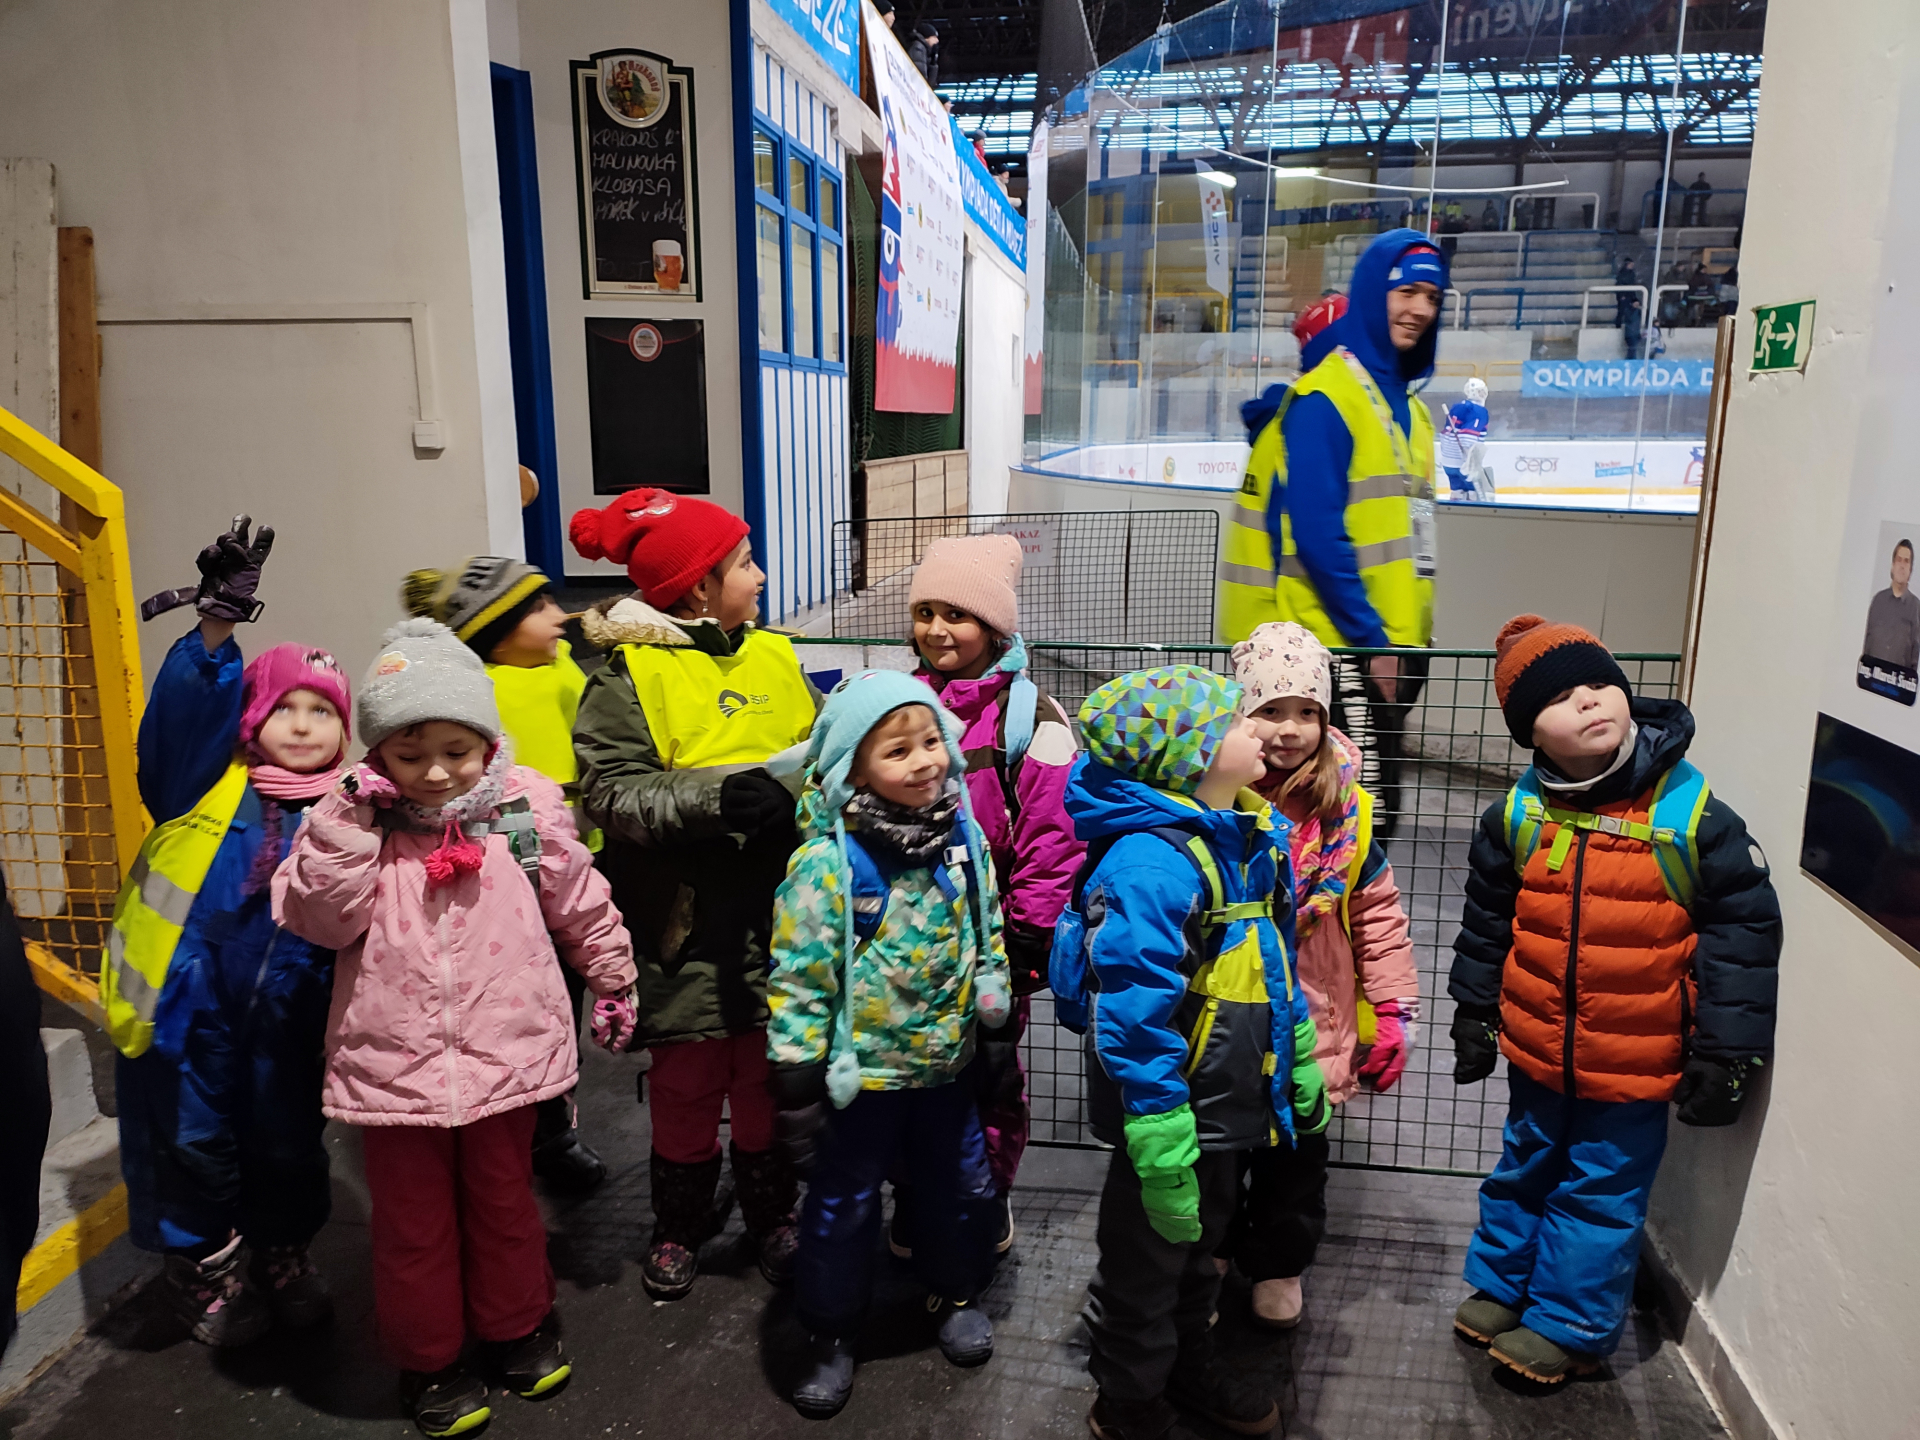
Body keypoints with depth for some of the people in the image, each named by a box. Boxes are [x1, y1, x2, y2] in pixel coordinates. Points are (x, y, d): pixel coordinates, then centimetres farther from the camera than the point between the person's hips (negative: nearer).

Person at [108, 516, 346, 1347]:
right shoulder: (209, 782, -7)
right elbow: (190, 708, -25)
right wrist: (218, 623, -37)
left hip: (286, 1020, 2)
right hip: (188, 1007, -1)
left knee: (286, 1144, 17)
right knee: (195, 1143, 14)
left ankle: (283, 1257, 42)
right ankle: (205, 1266, 39)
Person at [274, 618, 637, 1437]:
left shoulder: (523, 808, -7)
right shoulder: (353, 823, -5)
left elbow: (581, 907, 4)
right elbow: (317, 918, -16)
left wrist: (614, 984, 14)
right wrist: (348, 820, -23)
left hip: (504, 1055, 0)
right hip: (393, 1063, 0)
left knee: (503, 1204, 20)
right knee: (412, 1223, 16)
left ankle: (516, 1326, 45)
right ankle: (428, 1360, 39)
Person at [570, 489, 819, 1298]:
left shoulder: (773, 658, 6)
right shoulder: (632, 673, -9)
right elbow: (609, 792, -17)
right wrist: (715, 797, -28)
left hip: (777, 920, 4)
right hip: (688, 926, -4)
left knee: (770, 1078, 16)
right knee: (686, 1084, 13)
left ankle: (772, 1216, 38)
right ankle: (680, 1225, 37)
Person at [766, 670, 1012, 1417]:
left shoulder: (964, 838, -5)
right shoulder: (826, 861, -21)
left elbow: (988, 939, 8)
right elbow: (798, 976, -18)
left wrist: (995, 1024, 10)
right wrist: (796, 1076, -16)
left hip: (946, 1062, 5)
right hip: (859, 1071, -4)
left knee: (959, 1186, 20)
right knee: (842, 1204, 12)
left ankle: (955, 1293, 46)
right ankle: (831, 1333, 34)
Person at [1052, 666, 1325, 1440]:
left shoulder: (1255, 836, 1)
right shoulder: (1149, 861, -29)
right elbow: (1136, 1016, -29)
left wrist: (1301, 1062, 18)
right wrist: (1162, 1147, -26)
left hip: (1229, 1104, 9)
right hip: (1177, 1110, -9)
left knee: (1199, 1242, 29)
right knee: (1146, 1265, 13)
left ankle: (1187, 1363, 52)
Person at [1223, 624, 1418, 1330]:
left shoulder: (1344, 811, -5)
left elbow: (1378, 915, 1)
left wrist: (1395, 1013, -1)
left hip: (1310, 1027, 1)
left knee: (1295, 1154, 15)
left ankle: (1279, 1265, 38)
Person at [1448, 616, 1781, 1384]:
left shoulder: (1692, 814, -16)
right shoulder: (1517, 815, -7)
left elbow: (1746, 929, -10)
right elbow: (1486, 923, 6)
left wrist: (1726, 1054, -8)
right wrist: (1474, 1015, 11)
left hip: (1634, 1063, -3)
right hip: (1538, 1047, 3)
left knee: (1602, 1193, 13)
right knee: (1525, 1170, 22)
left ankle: (1568, 1325, 32)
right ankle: (1500, 1285, 43)